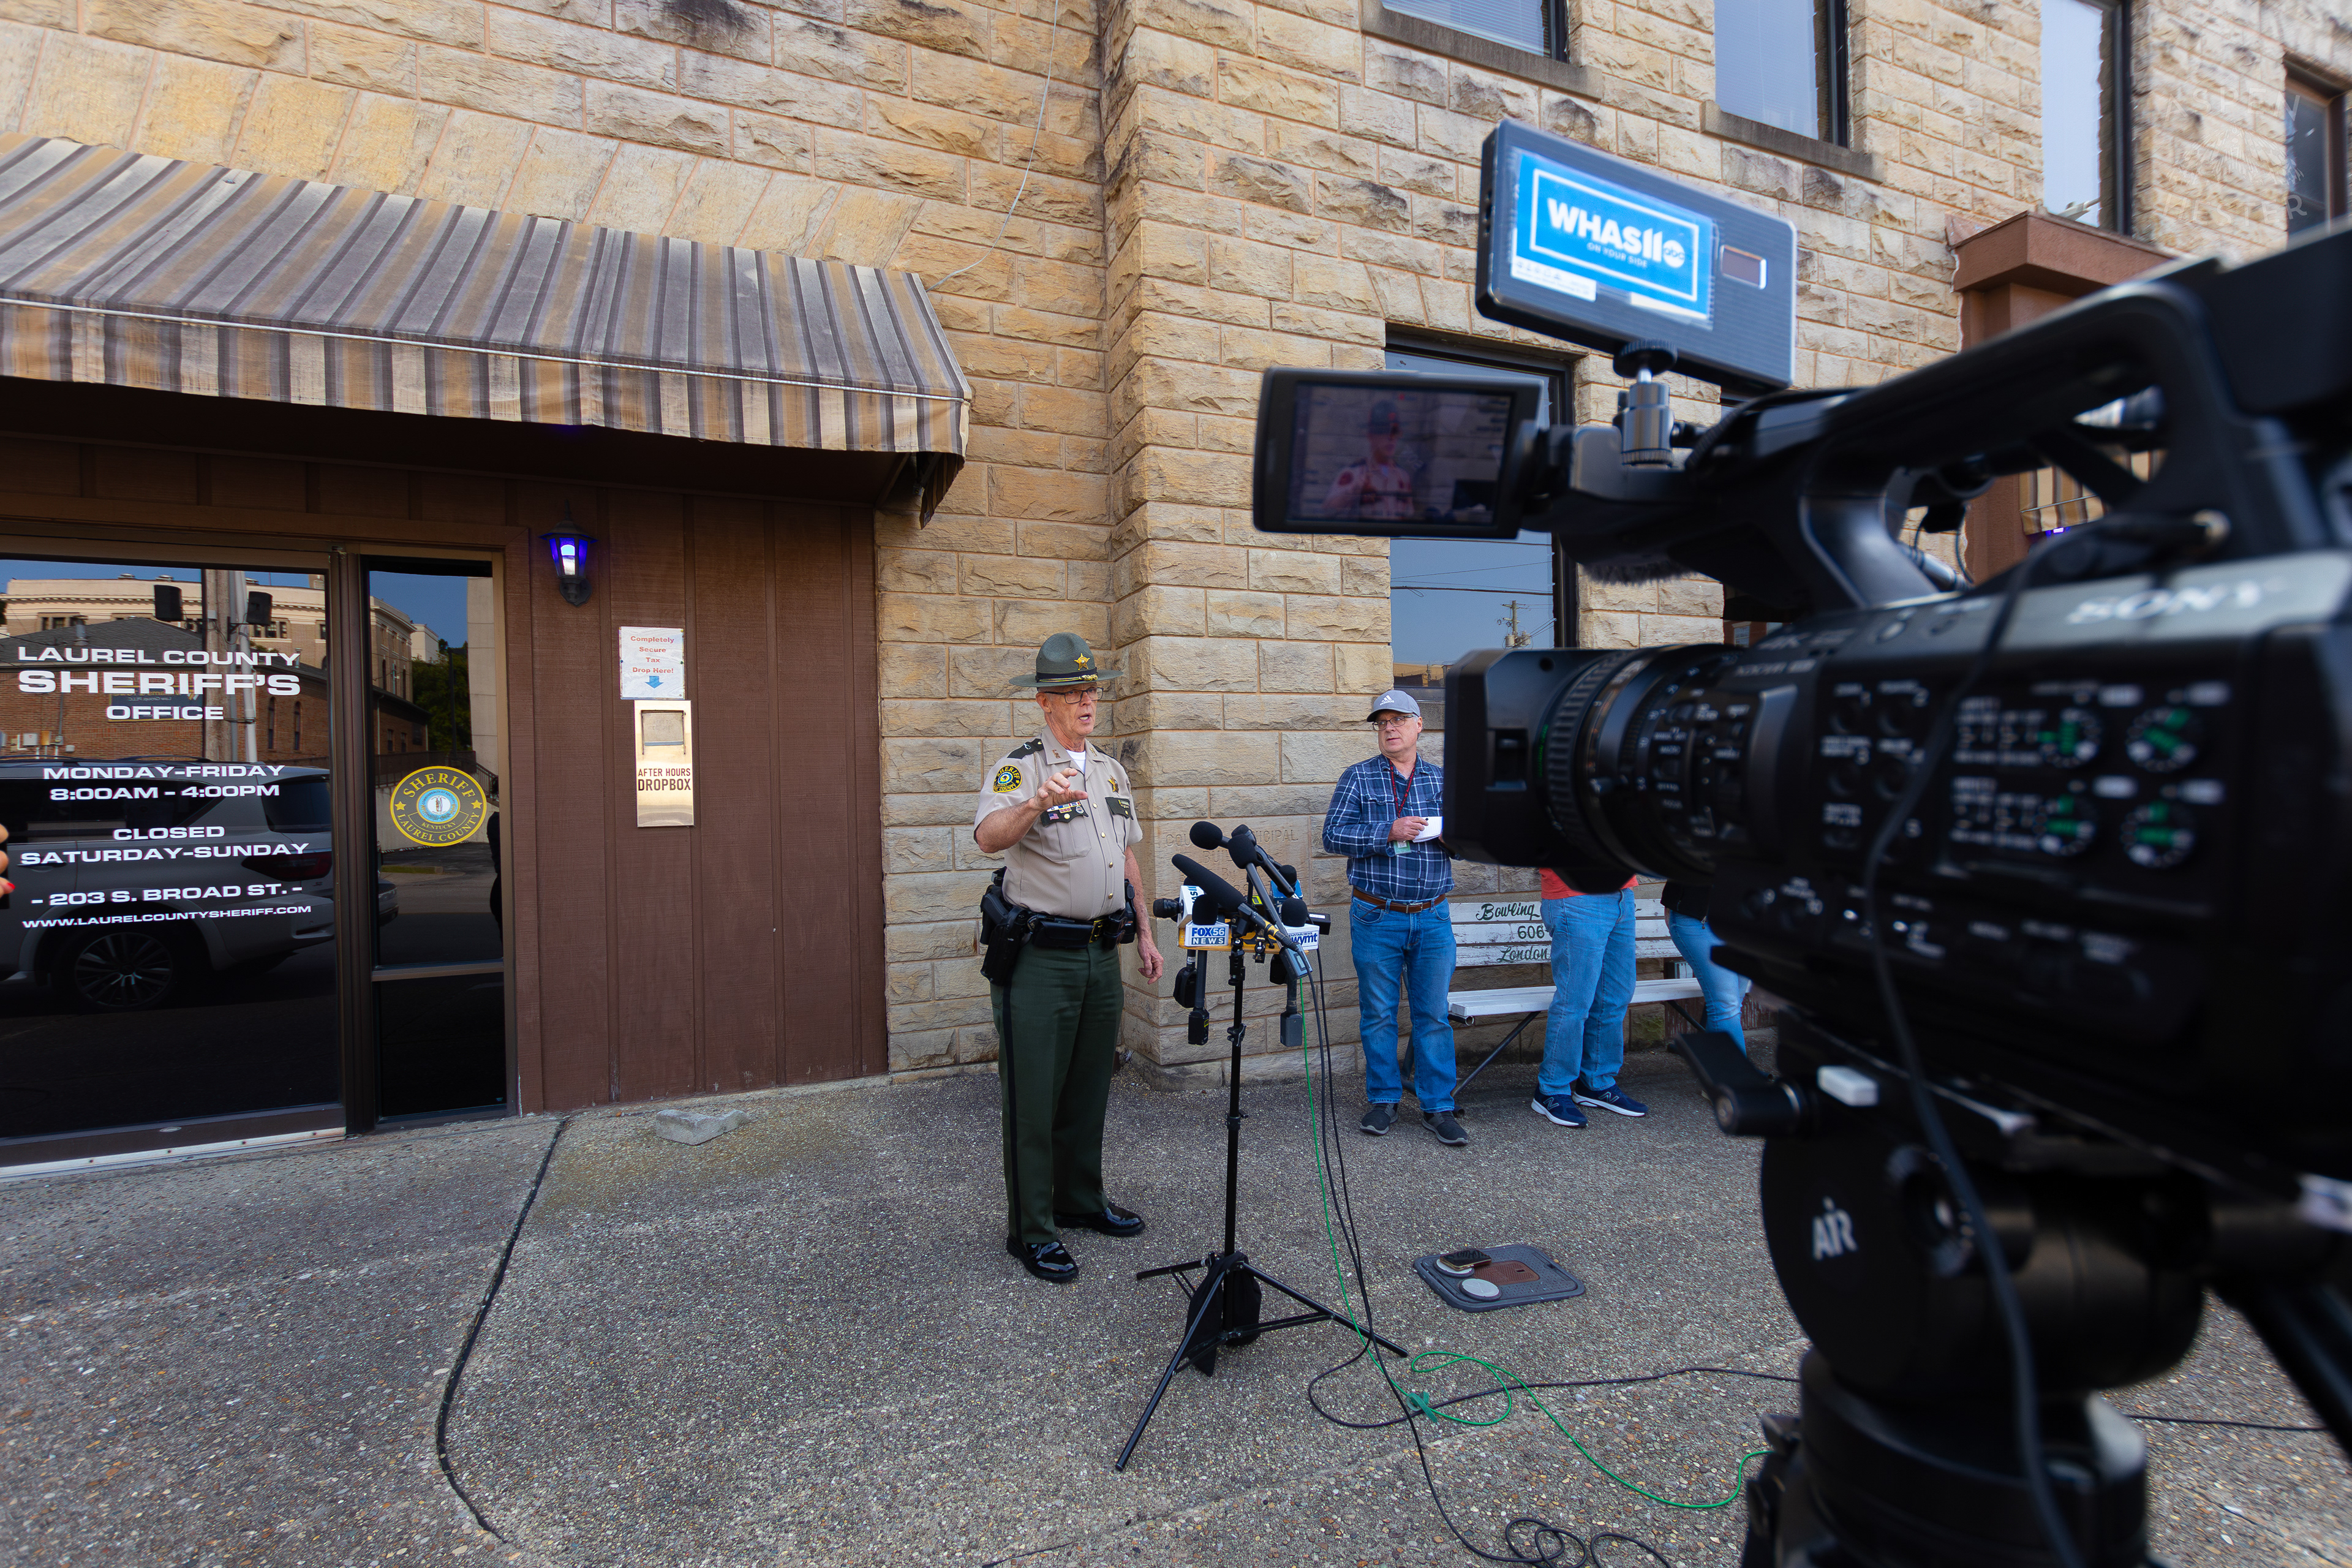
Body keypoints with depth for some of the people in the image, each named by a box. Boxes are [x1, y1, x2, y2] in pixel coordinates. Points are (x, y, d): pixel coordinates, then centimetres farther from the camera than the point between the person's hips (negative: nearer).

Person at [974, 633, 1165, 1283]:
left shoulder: (1111, 770, 14)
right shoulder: (1019, 767, -9)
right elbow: (988, 837, -28)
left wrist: (1143, 933, 18)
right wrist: (1038, 802, -46)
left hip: (1102, 952, 7)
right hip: (1041, 955, -7)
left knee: (1089, 1086, 18)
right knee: (1034, 1095, 1)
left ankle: (1082, 1201, 34)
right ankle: (1030, 1230, 15)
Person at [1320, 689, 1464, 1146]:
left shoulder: (1442, 779, 11)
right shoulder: (1358, 778, 3)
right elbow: (1333, 835, -6)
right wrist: (1388, 832, -17)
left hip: (1432, 918, 2)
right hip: (1376, 917, -2)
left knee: (1434, 1014, 4)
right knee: (1378, 1014, 6)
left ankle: (1438, 1106, 14)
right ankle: (1384, 1100, 21)